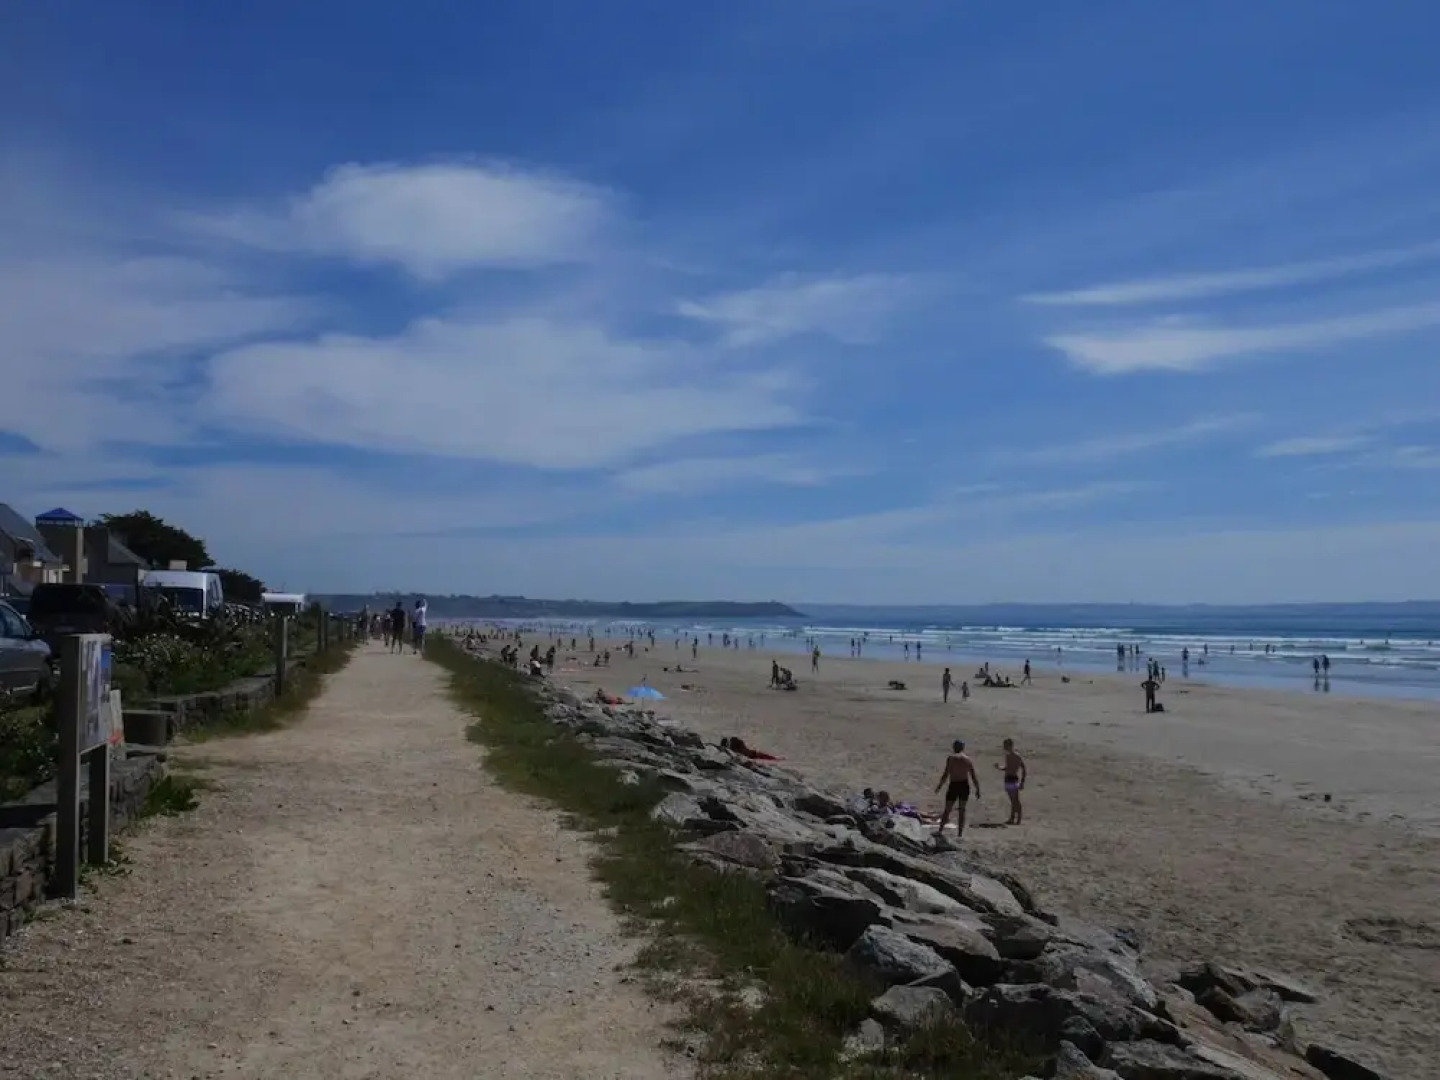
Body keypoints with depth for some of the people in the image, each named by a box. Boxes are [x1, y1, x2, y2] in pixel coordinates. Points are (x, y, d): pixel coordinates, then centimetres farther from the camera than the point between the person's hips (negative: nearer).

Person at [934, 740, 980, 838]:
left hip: (954, 785, -3)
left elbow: (946, 774, -12)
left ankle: (940, 830, 11)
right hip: (965, 786, 3)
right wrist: (977, 789, 8)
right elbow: (974, 776, 2)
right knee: (962, 810, 11)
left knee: (947, 809, 6)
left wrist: (939, 785, -3)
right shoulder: (968, 759, 4)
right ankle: (960, 833, 11)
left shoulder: (951, 758, -6)